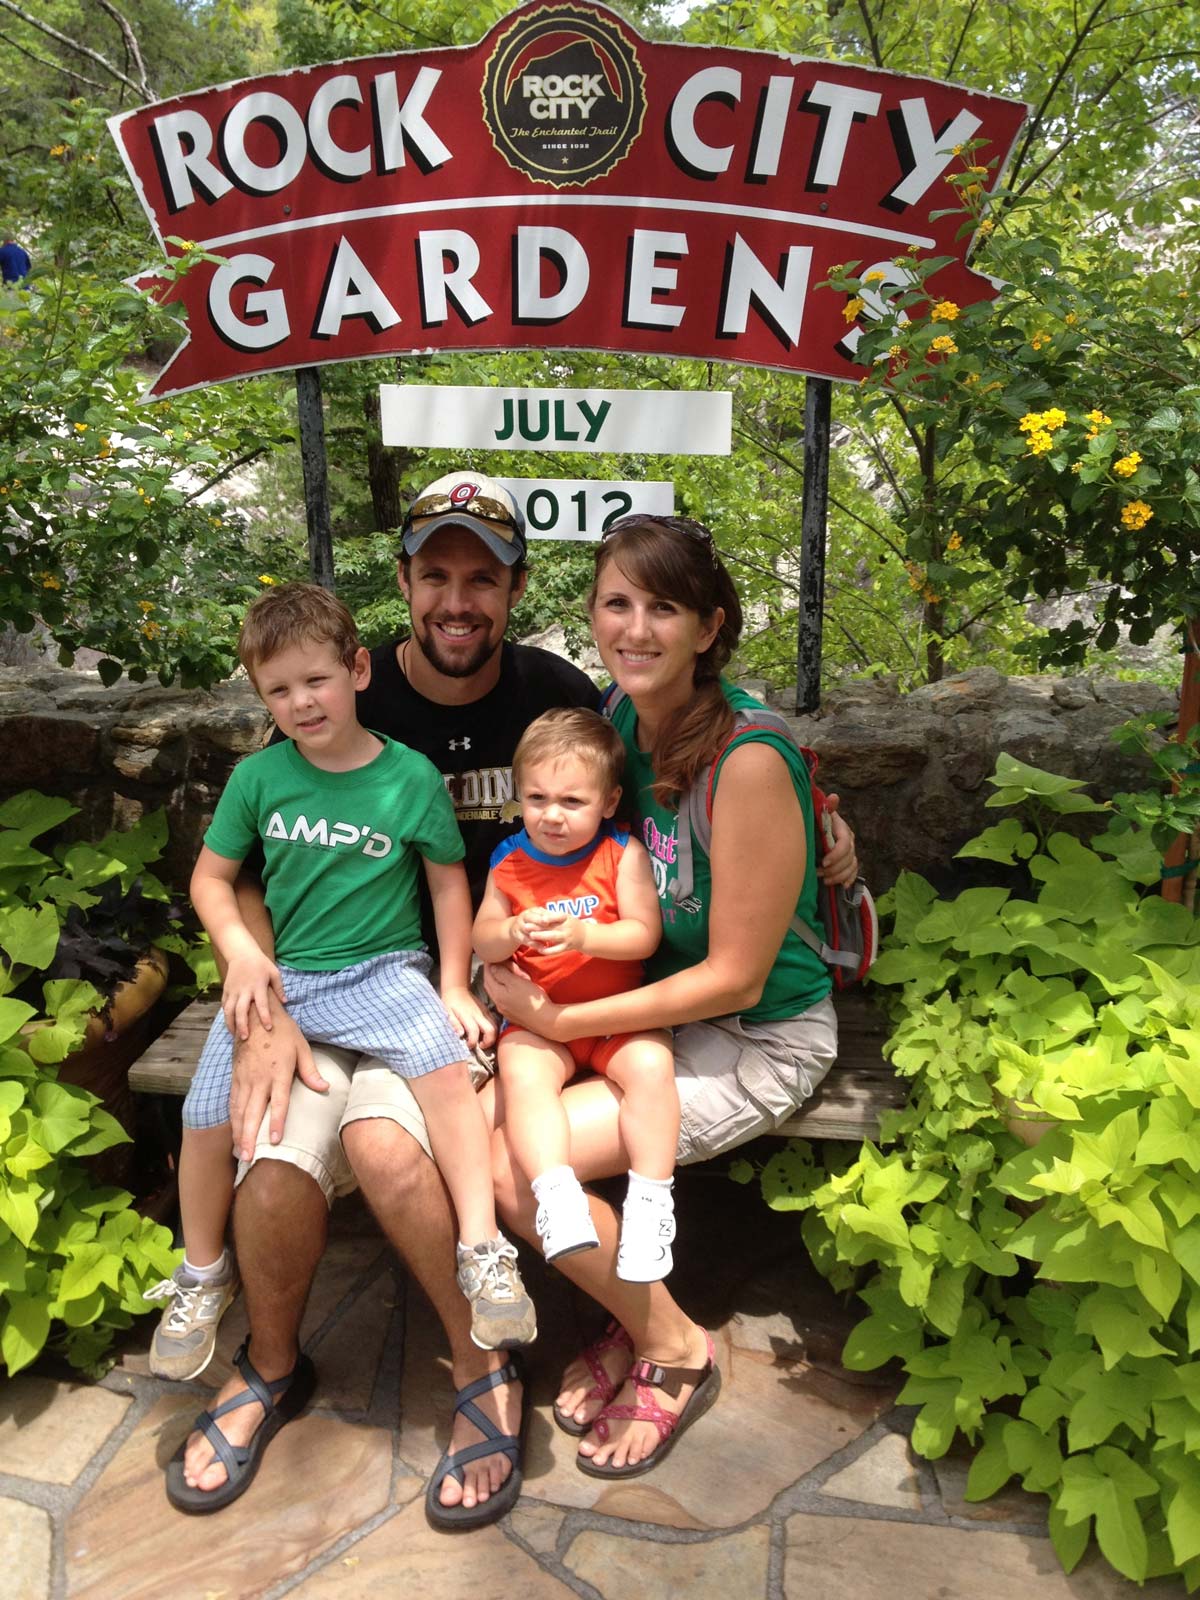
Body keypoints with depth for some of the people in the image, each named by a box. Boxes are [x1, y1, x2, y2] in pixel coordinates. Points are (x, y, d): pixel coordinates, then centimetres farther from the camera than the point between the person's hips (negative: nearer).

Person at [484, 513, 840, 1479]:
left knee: (511, 1160, -19)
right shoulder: (619, 718, -2)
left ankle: (671, 1348, 9)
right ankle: (635, 1320, 10)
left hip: (759, 1037, -7)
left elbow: (735, 976, -20)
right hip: (655, 1006, 7)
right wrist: (527, 991, -9)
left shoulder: (749, 759, -24)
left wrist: (564, 1021, -18)